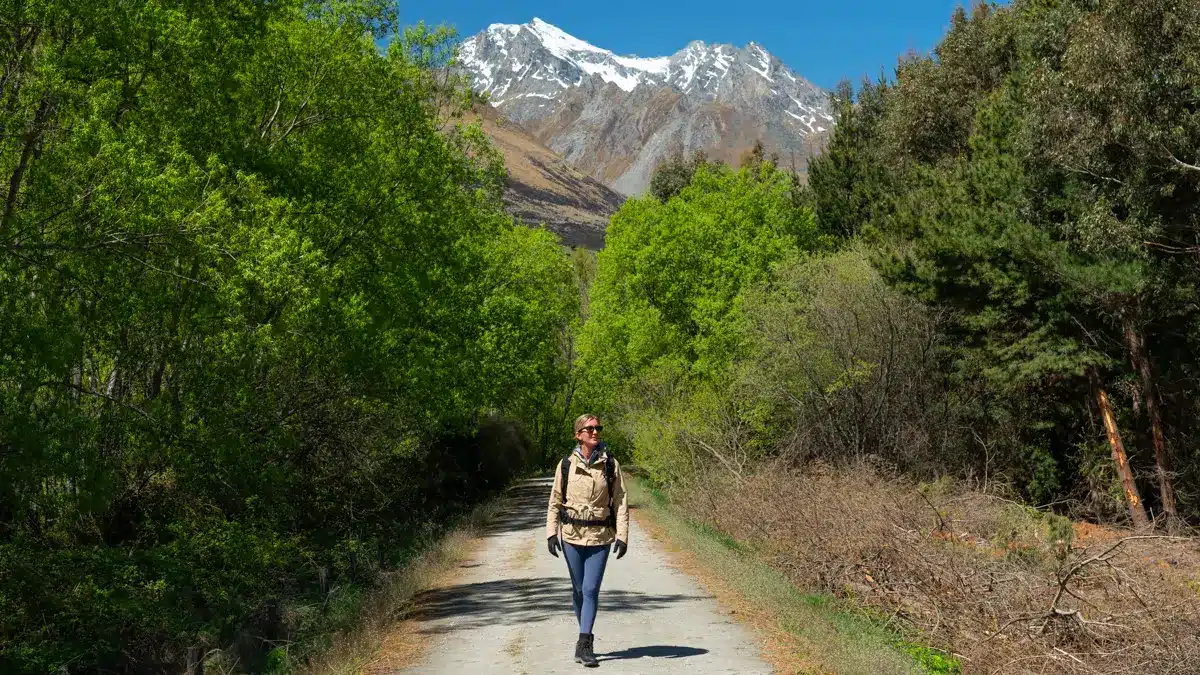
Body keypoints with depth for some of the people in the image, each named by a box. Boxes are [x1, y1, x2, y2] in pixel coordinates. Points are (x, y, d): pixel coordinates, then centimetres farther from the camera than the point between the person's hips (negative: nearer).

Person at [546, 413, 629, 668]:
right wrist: (551, 533, -2)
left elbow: (620, 502, 0)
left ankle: (584, 645, -2)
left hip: (600, 536, -1)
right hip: (572, 535, 1)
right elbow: (555, 501, 6)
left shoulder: (610, 465, -1)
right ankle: (586, 635, 30)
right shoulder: (566, 465, 0)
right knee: (578, 589, 11)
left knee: (591, 589, -8)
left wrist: (622, 536, -6)